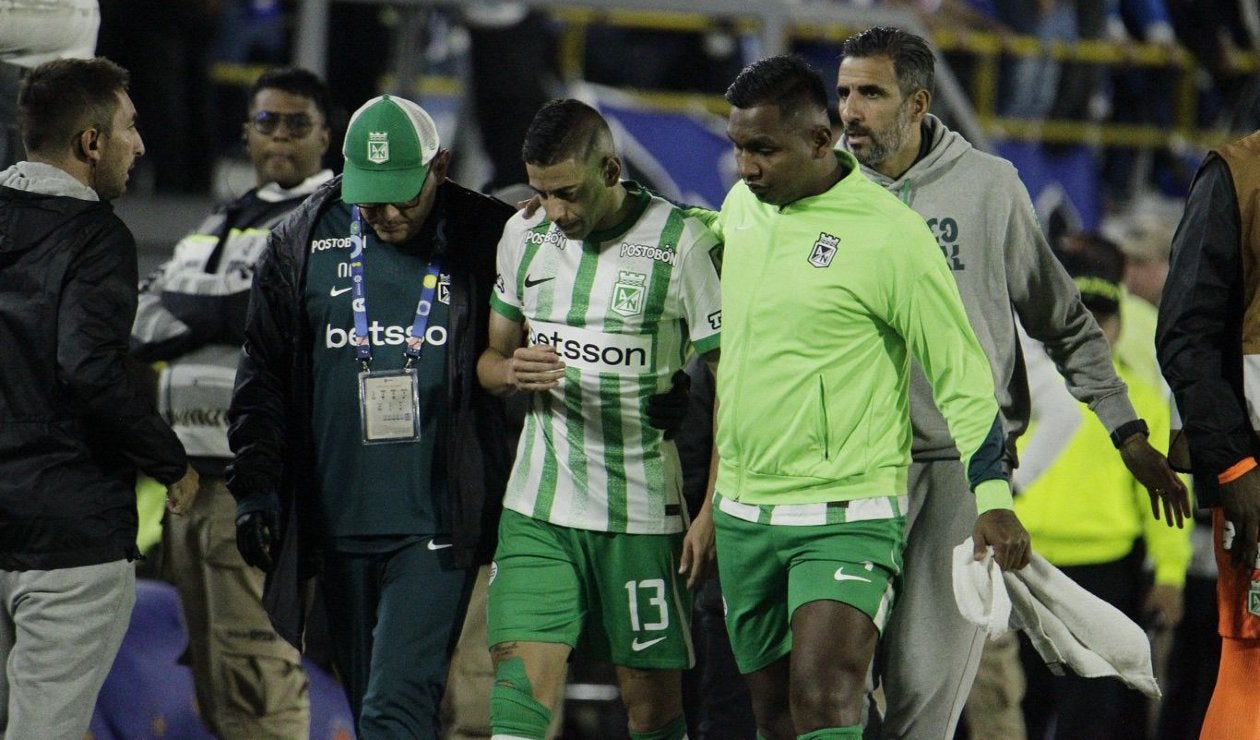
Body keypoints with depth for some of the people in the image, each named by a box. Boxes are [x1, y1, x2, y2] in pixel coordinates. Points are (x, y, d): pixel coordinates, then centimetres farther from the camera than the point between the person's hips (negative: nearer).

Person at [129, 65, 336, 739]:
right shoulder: (219, 224, 24)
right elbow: (142, 329, 16)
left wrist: (179, 298, -1)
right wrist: (221, 310, -3)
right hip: (192, 475, 8)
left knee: (257, 682, -14)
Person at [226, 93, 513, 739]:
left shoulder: (484, 242, -3)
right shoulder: (302, 244, 5)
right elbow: (262, 377, 9)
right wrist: (254, 487, 2)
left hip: (435, 525, -4)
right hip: (339, 524, 4)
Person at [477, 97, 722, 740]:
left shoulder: (682, 242, -8)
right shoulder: (523, 236, 7)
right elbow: (491, 358, 19)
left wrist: (713, 512, -11)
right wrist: (512, 372, -7)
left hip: (643, 512, -3)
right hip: (537, 511, 3)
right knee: (520, 684, -11)